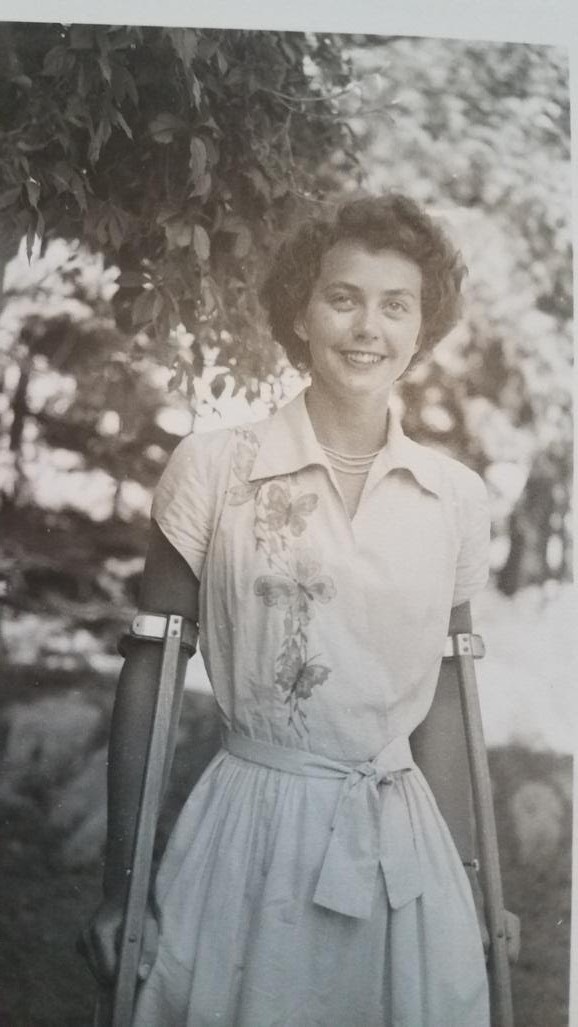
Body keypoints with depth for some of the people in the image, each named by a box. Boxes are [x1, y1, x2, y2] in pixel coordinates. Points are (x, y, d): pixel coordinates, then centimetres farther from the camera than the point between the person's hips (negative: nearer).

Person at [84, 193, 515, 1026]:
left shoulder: (457, 497, 2)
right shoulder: (212, 469, -6)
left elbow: (441, 703, 9)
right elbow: (148, 671, -2)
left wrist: (466, 883, 12)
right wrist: (120, 884, -1)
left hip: (402, 850, 3)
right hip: (248, 839, -2)